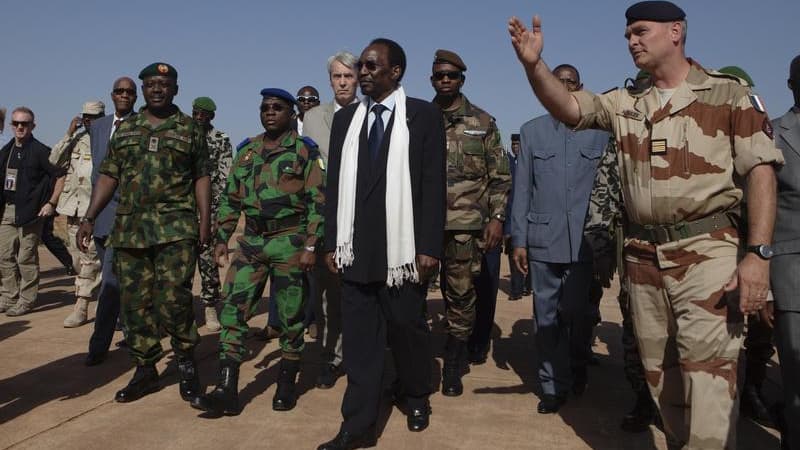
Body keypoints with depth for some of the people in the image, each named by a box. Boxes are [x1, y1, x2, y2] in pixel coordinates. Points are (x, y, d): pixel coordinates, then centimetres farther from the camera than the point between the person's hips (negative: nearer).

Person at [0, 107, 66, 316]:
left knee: (26, 258, -2)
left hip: (30, 212, -7)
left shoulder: (40, 151, -7)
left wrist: (51, 203, -12)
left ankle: (26, 301, 6)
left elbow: (61, 175, -9)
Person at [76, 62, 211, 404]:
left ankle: (186, 360, 9)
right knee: (135, 301, 6)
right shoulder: (124, 129, 15)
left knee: (173, 298, -12)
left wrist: (205, 221, -5)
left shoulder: (190, 129, 7)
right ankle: (145, 369, 19)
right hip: (130, 228, 4)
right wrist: (89, 218, 5)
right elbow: (109, 176, 13)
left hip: (176, 228, -4)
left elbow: (201, 178, 4)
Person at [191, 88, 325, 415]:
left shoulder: (304, 151, -1)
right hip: (251, 240, 5)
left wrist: (311, 245, -13)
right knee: (233, 308, -3)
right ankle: (226, 390, 1)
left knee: (290, 315, 4)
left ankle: (286, 385, 20)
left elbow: (318, 201, -6)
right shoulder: (246, 152, 13)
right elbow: (231, 199, 16)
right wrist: (222, 239, 10)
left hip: (290, 240, -4)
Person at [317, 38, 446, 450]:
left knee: (406, 327, 11)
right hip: (356, 246, 3)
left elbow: (433, 185, -5)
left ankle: (415, 396, 36)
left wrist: (429, 247, -10)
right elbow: (334, 184, 10)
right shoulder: (345, 118, 11)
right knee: (359, 335, 6)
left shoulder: (423, 115, 0)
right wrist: (332, 242, 5)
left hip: (403, 246, -3)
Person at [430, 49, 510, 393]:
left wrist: (497, 217, -3)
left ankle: (453, 368, 16)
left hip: (466, 223, -1)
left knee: (462, 294, 2)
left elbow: (500, 175, 6)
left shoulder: (482, 122, 7)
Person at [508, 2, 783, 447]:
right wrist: (534, 64, -20)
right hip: (643, 257, 5)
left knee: (707, 374, -7)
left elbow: (761, 172, -6)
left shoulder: (730, 94, -1)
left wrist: (758, 254, -15)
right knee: (661, 373, 13)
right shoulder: (626, 104, 12)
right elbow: (568, 107, -1)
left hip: (706, 252, -4)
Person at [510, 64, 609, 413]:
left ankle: (578, 365, 33)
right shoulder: (532, 131, 10)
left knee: (579, 312, 4)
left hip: (586, 239, -1)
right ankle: (554, 385, 19)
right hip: (544, 238, 1)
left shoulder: (600, 132, 7)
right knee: (548, 316, 5)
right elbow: (522, 189, 7)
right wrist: (519, 240, 2)